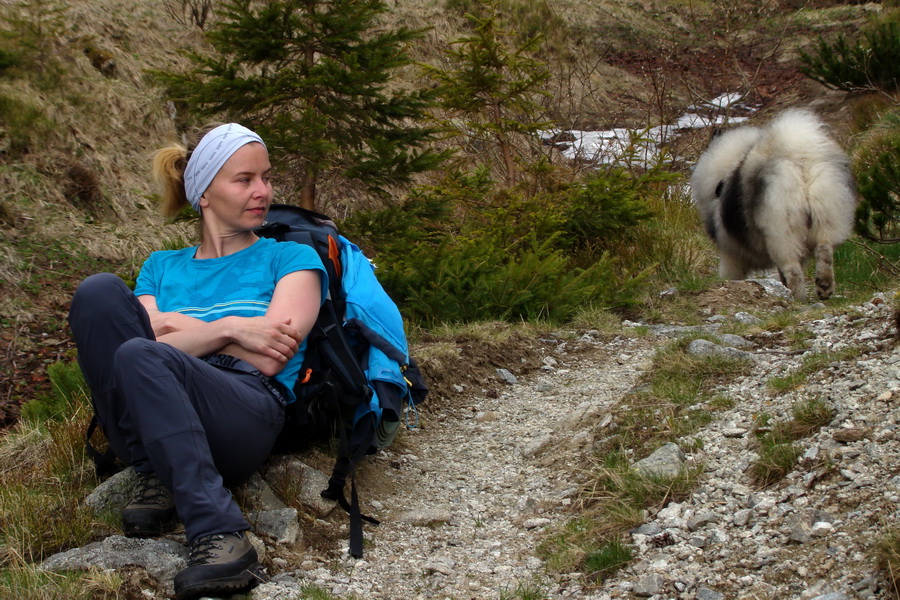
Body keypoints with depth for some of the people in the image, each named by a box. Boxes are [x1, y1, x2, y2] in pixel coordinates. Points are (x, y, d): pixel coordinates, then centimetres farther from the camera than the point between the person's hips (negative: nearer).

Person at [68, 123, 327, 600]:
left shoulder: (290, 258, 17)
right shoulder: (161, 267, 26)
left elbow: (267, 360, 2)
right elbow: (147, 332, 6)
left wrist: (181, 329, 4)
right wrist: (228, 330, -4)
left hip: (248, 414, -3)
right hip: (150, 429, 3)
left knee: (141, 356, -34)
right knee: (100, 291, -19)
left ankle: (218, 535, -39)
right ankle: (155, 476, -20)